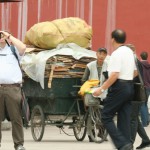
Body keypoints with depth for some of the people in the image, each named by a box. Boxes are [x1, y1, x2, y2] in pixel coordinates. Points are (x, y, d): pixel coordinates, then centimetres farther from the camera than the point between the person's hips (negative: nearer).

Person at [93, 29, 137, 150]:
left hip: (119, 87, -9)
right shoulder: (130, 52, 14)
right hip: (130, 87, 9)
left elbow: (114, 75, -22)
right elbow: (135, 72, 23)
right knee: (124, 119, 9)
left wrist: (102, 89, -20)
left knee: (106, 117, -4)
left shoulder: (117, 53, -14)